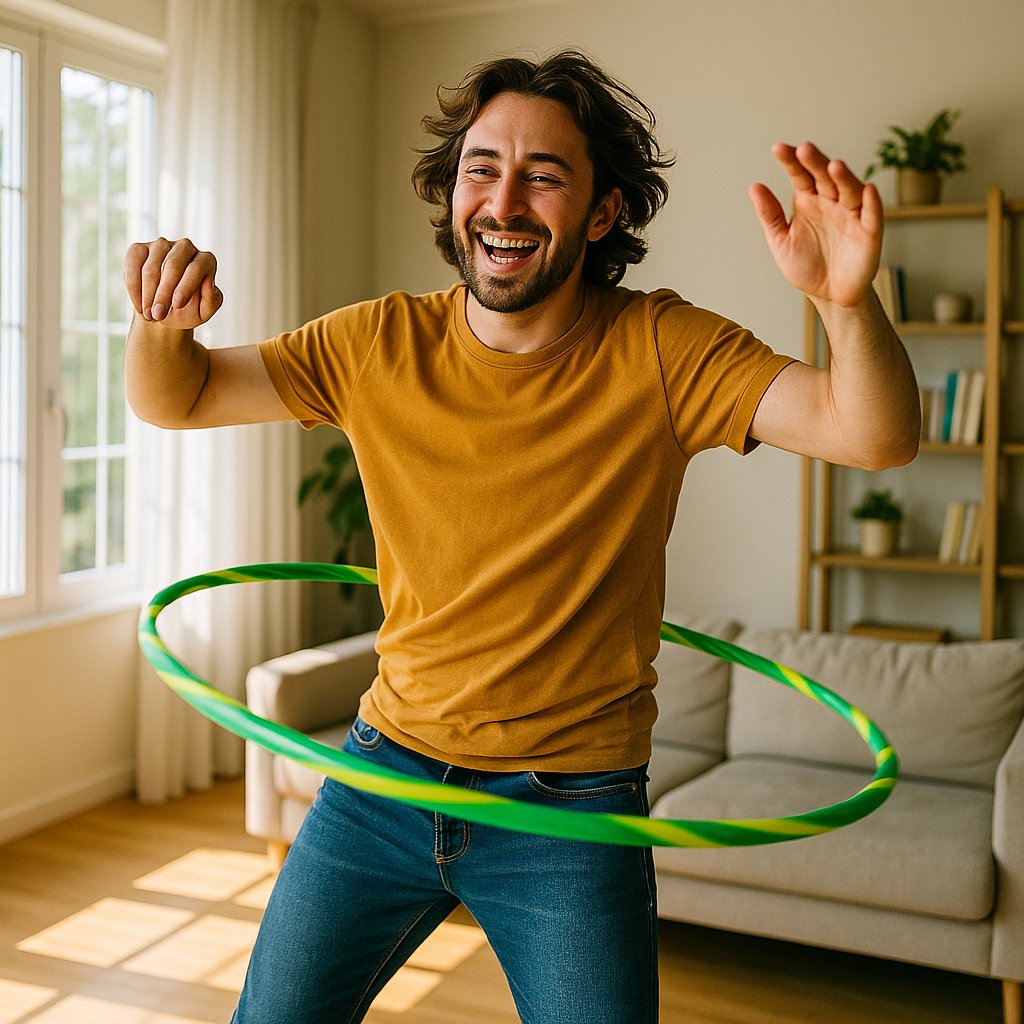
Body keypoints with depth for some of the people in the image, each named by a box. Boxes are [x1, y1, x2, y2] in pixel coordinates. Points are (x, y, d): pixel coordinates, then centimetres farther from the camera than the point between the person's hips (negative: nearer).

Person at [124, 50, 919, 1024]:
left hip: (571, 812, -2)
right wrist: (161, 323, -19)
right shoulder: (378, 346, -4)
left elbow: (876, 435, -19)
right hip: (384, 776, 3)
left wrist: (848, 303, -39)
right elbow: (174, 399, 3)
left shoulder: (659, 351, -10)